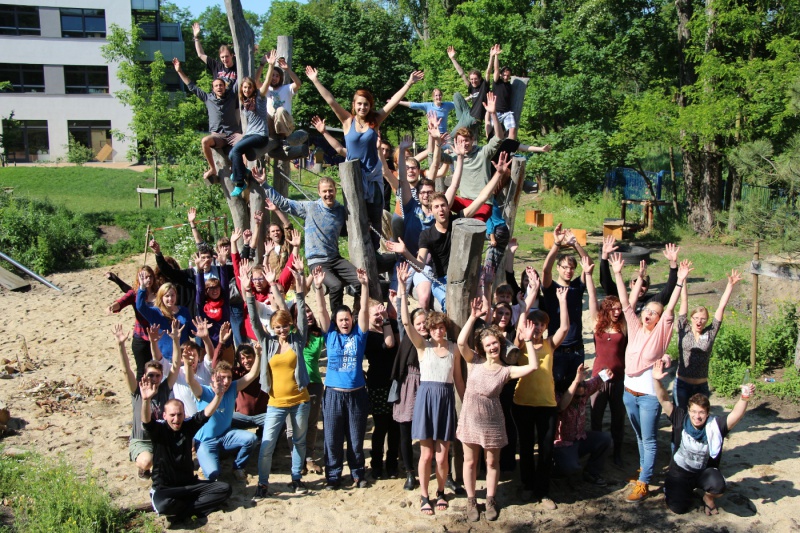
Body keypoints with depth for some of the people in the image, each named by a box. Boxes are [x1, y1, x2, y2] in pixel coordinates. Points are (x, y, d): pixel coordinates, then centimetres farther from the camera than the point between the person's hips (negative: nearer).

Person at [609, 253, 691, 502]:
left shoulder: (661, 332, -7)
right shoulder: (635, 328, 2)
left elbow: (670, 308, -17)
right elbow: (625, 304, -4)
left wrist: (680, 281, -26)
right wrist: (618, 274, -10)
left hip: (650, 394, -5)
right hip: (629, 391, 5)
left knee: (649, 440, 1)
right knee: (639, 436, 20)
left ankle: (643, 484, 5)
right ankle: (644, 469, 37)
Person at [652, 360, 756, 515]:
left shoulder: (715, 426, -18)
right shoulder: (681, 420, -16)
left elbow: (736, 415, -33)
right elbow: (664, 400, -23)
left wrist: (744, 399, -52)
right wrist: (656, 381, -41)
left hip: (705, 472, 0)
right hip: (680, 472, 1)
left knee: (718, 486, -33)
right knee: (678, 508, -11)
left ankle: (708, 498, 6)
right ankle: (686, 490, 25)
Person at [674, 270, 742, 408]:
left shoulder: (710, 333, 3)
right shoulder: (684, 330, 0)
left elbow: (721, 306, 1)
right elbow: (684, 301, -2)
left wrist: (730, 285, 0)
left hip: (701, 386, 1)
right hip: (682, 384, -1)